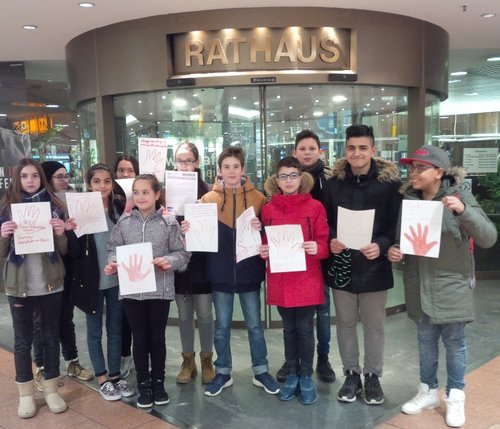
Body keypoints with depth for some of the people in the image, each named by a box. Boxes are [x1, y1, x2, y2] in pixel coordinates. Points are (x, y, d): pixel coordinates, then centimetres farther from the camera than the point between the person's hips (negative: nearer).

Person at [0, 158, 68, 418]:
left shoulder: (54, 206, 1)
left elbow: (63, 250, 4)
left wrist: (61, 234, -16)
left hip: (51, 283, 1)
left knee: (51, 336, 11)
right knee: (23, 340, 9)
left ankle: (51, 390, 25)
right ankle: (26, 394, 23)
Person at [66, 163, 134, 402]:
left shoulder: (120, 207, 0)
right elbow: (74, 252, -8)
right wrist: (71, 232, -25)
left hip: (117, 279, 3)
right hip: (92, 280, -2)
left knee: (115, 328, 13)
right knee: (95, 331, 9)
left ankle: (115, 375, 26)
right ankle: (102, 379, 22)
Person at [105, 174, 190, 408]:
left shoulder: (169, 222, -6)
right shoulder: (124, 221, 0)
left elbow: (182, 253, -4)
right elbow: (113, 248, 6)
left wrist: (169, 261, -22)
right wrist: (112, 263, -13)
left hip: (160, 289, -1)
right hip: (131, 289, 1)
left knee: (157, 337, 12)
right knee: (140, 338, 12)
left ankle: (158, 382, 29)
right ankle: (143, 384, 27)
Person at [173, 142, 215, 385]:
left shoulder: (206, 191, -5)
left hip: (201, 260, -2)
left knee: (204, 313, 8)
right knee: (184, 314, 13)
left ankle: (206, 361, 25)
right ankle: (188, 361, 28)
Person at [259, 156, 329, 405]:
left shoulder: (315, 207, -3)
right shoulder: (268, 209, 4)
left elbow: (324, 242, -3)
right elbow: (265, 242, 11)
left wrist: (317, 248, -23)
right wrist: (262, 251, -10)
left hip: (307, 279, -2)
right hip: (280, 279, 2)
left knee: (305, 328, 6)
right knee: (289, 328, 14)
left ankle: (306, 377, 22)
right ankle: (291, 374, 28)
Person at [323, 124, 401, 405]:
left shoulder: (390, 181, -7)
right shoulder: (334, 181, 1)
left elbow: (396, 223, -6)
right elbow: (325, 220, 6)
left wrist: (381, 245, -22)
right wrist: (330, 240, -13)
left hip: (374, 265, -2)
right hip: (341, 264, 2)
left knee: (374, 325, 12)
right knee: (346, 322, 14)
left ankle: (373, 376, 30)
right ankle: (351, 374, 31)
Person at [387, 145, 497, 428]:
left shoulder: (460, 196, -11)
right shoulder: (408, 199, 0)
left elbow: (489, 238, -17)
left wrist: (463, 210, -32)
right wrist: (394, 250, -12)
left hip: (452, 285, -3)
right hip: (421, 286, 4)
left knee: (454, 342, 9)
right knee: (426, 341, 16)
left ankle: (455, 396, 28)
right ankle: (429, 391, 33)